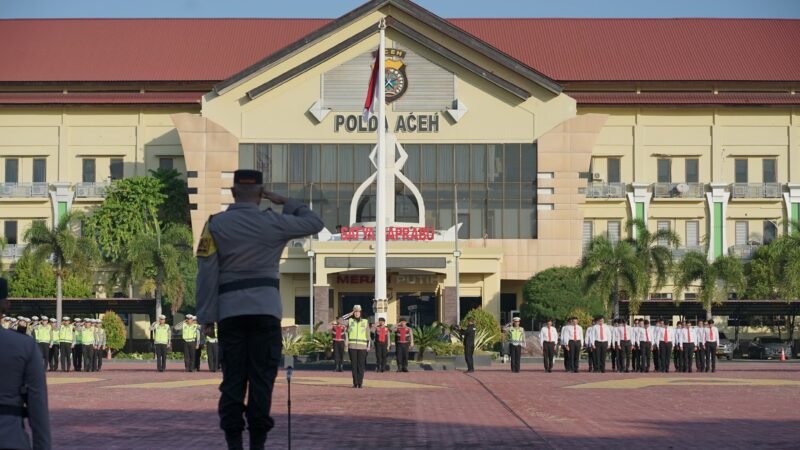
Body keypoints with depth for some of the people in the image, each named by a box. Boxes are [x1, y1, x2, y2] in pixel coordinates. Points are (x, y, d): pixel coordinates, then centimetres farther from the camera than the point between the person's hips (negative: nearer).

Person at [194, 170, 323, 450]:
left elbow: (207, 273, -2)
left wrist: (206, 317, 0)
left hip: (230, 311, 1)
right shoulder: (272, 223, 0)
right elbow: (315, 223, 12)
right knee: (261, 378, 0)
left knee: (233, 379, 3)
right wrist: (284, 202, 18)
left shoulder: (216, 225, 2)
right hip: (265, 310, -1)